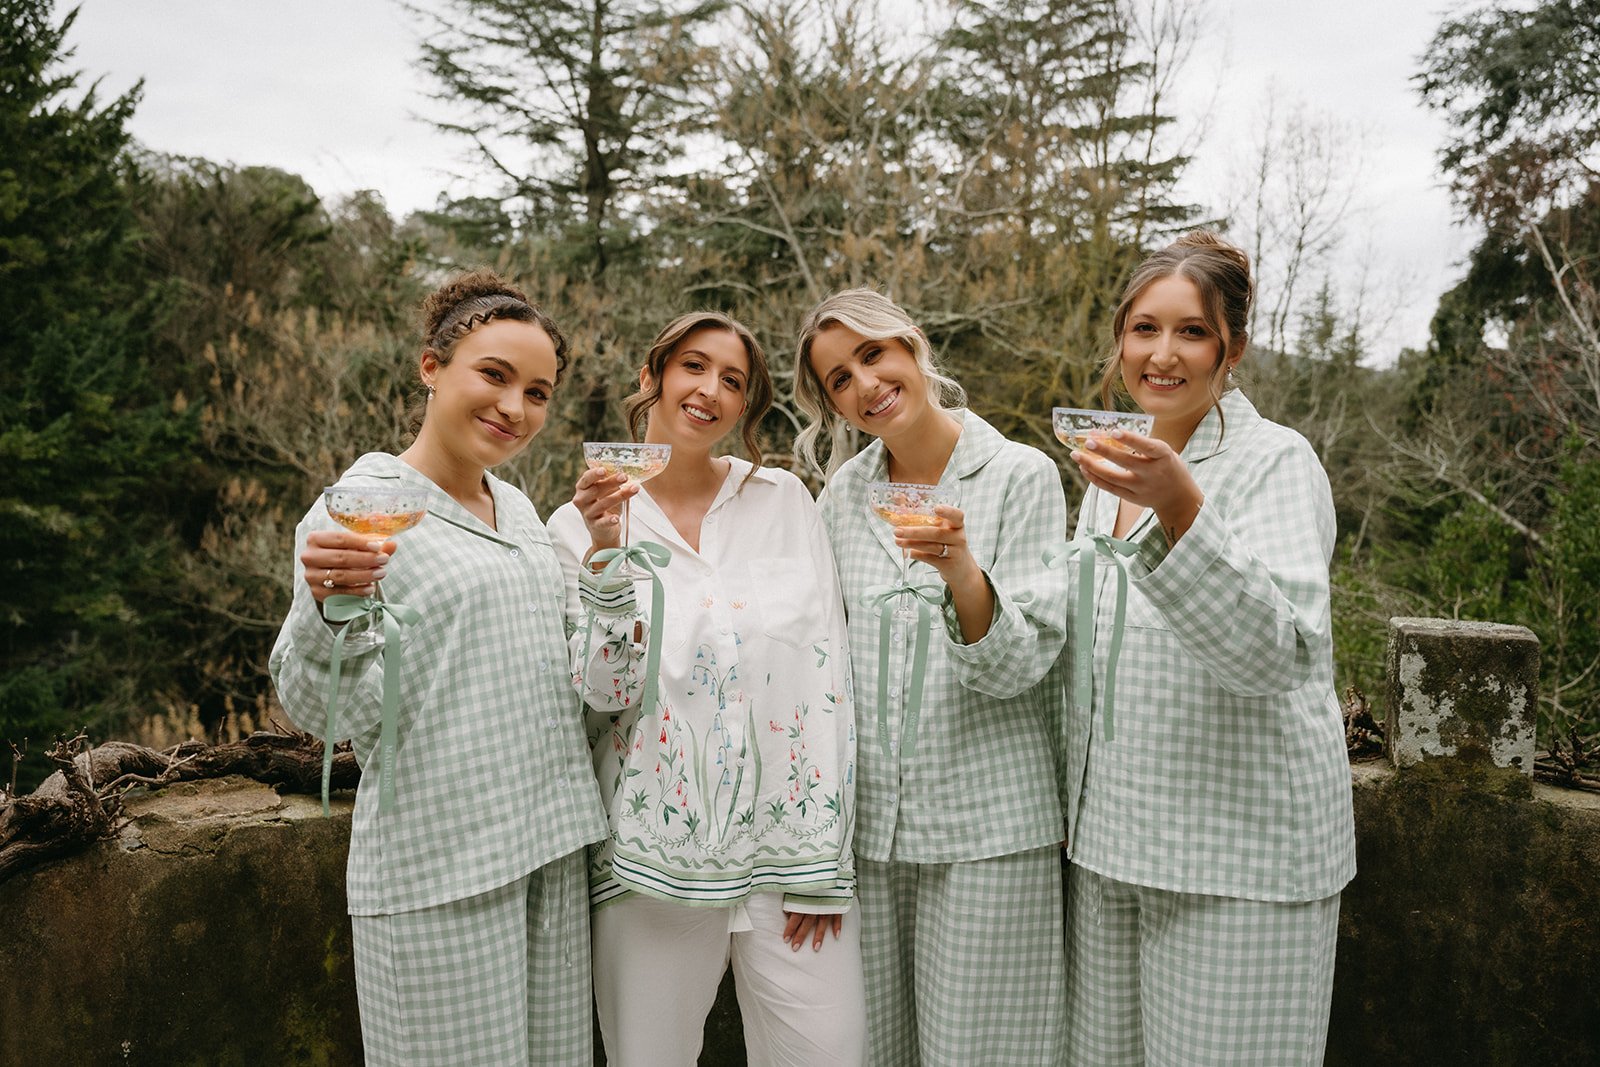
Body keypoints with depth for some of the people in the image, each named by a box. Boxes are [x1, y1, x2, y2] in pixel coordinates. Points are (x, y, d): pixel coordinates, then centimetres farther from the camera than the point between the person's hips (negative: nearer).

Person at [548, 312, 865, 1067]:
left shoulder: (783, 500, 3)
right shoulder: (583, 522, 2)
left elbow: (827, 676, 1)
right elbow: (605, 693, -6)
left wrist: (821, 859, -3)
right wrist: (605, 554, -18)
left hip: (789, 845, 1)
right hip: (655, 859, 0)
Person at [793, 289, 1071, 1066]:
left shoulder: (1021, 476, -5)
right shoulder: (842, 495, 7)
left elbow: (1018, 665, -11)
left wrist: (962, 573, -30)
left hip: (987, 826, -3)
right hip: (867, 825, 4)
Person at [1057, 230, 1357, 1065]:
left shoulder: (1276, 462, -10)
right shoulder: (1112, 473, 11)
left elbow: (1276, 653, -25)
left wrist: (1179, 509, -36)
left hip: (1240, 853, -6)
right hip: (1108, 840, 6)